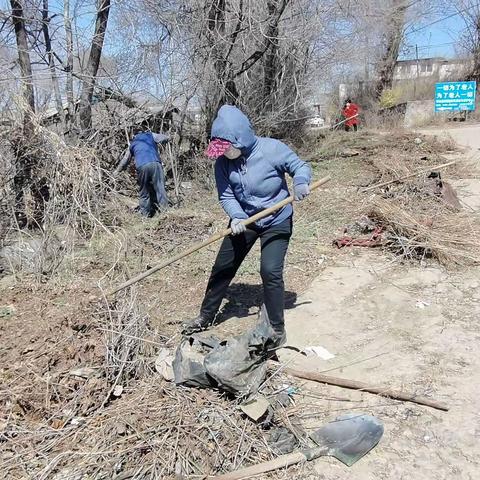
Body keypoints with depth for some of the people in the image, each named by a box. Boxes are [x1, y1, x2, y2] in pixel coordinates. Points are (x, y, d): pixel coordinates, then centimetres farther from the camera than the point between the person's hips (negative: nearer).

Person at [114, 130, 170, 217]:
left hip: (142, 167, 1)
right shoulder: (150, 135, 26)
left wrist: (117, 170, 57)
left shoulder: (132, 144, 32)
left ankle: (146, 215, 15)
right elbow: (167, 138, 23)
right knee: (160, 188, -2)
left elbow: (125, 160, 41)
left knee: (144, 193, 12)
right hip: (155, 163, -1)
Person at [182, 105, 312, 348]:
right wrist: (236, 217, -29)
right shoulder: (223, 162, -11)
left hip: (276, 221, -4)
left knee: (270, 271, -17)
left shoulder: (271, 149, -21)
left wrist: (301, 182, -34)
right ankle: (205, 317, 30)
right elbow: (226, 196, -10)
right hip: (244, 220, 5)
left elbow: (300, 166, -11)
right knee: (223, 268, 9)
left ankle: (277, 330, 2)